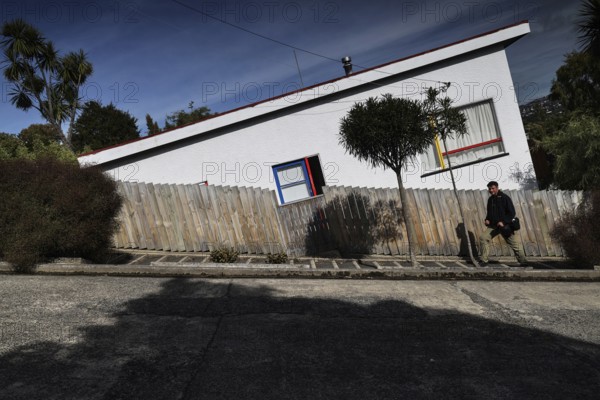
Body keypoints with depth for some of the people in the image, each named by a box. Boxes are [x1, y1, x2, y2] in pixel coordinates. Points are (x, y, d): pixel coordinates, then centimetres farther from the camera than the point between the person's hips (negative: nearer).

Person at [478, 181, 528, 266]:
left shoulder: (505, 198, -8)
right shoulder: (490, 199, 10)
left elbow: (512, 213, -10)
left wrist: (503, 222, -21)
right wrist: (487, 219, 3)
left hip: (505, 226, -5)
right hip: (493, 225, 5)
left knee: (514, 243, -1)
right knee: (483, 237, -10)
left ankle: (523, 262, 12)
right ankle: (484, 260, -4)